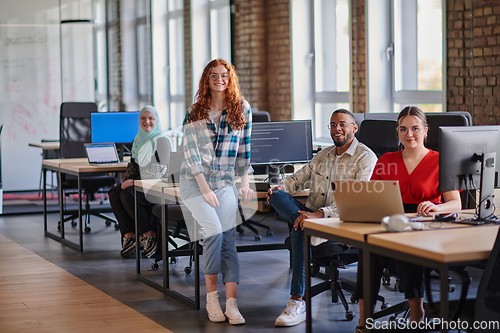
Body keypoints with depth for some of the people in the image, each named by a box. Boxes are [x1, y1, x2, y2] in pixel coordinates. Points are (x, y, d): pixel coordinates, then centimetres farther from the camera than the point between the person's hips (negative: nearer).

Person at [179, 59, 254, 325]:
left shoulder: (242, 109, 7)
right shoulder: (194, 112, 2)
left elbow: (244, 149, 10)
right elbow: (190, 151, -4)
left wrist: (245, 183, 3)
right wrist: (205, 188, -11)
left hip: (225, 182, 2)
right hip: (195, 182, -1)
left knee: (228, 237, -13)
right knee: (214, 231, -20)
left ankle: (231, 303, -16)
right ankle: (211, 296, -7)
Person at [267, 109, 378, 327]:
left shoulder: (365, 158, -4)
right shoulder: (323, 155, 20)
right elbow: (299, 178, 23)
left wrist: (320, 214, -26)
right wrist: (280, 187, -3)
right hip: (313, 215, 7)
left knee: (300, 233, -34)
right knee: (278, 195, -17)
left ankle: (298, 302, -31)